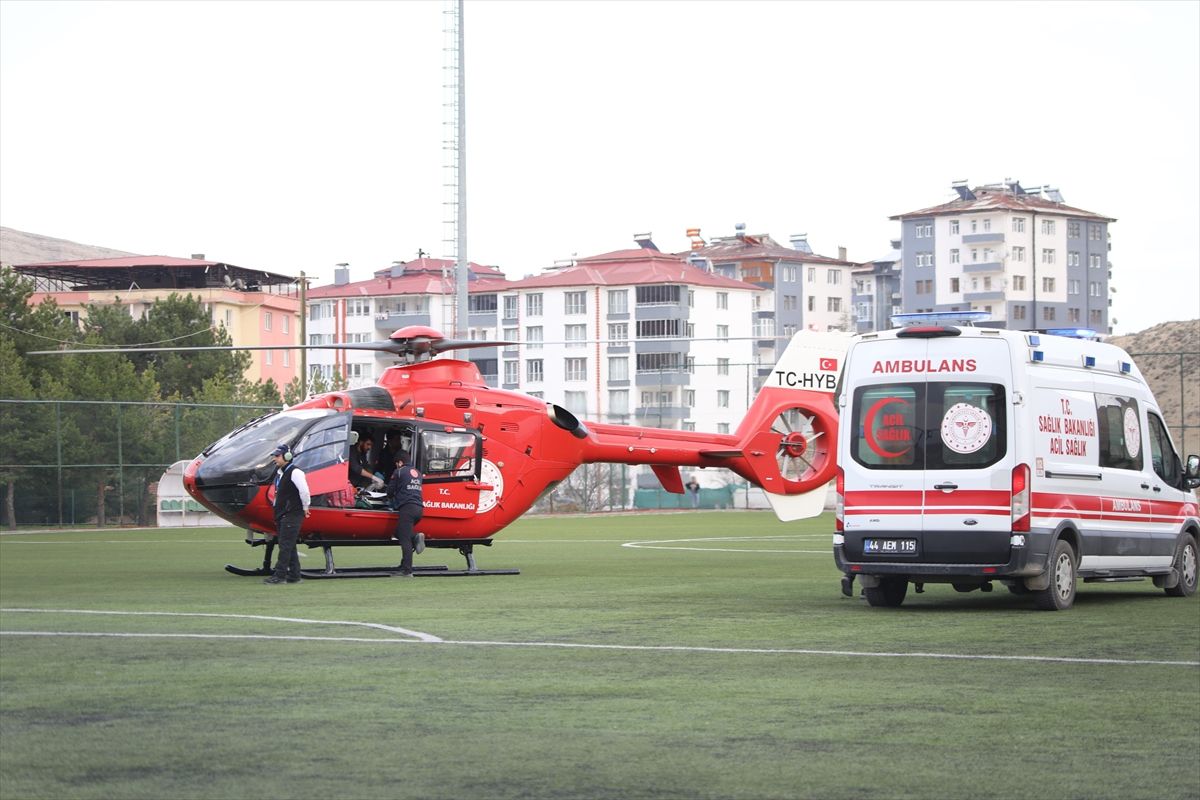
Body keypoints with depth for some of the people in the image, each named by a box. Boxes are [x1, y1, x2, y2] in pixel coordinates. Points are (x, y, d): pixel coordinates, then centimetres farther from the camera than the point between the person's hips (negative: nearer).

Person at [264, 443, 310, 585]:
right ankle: (294, 575, 16)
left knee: (285, 545, -11)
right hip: (281, 514, 10)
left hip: (292, 514, -10)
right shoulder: (279, 472, 15)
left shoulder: (295, 472, -14)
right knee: (288, 546, 11)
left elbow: (304, 491, -20)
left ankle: (279, 575, -13)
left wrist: (305, 508, -10)